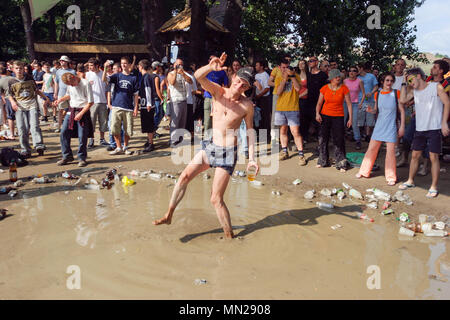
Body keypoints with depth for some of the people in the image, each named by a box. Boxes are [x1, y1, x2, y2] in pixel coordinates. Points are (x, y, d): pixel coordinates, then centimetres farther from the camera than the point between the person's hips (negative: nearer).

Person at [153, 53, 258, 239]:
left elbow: (250, 130, 1)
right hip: (210, 146, 4)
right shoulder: (218, 91, -2)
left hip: (228, 153, -4)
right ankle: (168, 216, 15)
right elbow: (198, 76, -18)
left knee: (216, 199, -4)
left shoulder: (247, 105, -7)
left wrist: (251, 159, -4)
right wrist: (211, 67, -39)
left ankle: (229, 236, 11)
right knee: (185, 176, -2)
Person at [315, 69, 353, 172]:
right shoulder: (325, 88, -1)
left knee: (339, 140, -4)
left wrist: (350, 118, -5)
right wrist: (317, 113, -11)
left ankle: (341, 164, 4)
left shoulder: (344, 88, -4)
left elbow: (349, 104, -1)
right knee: (323, 138, 6)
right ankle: (323, 161, 21)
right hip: (325, 116, 2)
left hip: (338, 117, -2)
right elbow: (319, 103, 4)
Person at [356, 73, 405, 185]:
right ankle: (364, 171, 21)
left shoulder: (396, 93, -4)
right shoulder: (377, 94, 5)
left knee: (390, 151, -3)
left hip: (391, 126, -3)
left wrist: (402, 126, -6)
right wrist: (371, 110, -9)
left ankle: (391, 177, 9)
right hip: (379, 125, 3)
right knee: (371, 148, 7)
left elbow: (402, 111, -1)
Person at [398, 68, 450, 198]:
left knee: (433, 157, -3)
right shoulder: (414, 91, 12)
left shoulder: (436, 86, -2)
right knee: (415, 155, 10)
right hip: (420, 129, 5)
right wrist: (404, 84, 2)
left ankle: (433, 187, 4)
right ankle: (410, 181, 24)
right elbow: (402, 100, 1)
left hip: (434, 128, -5)